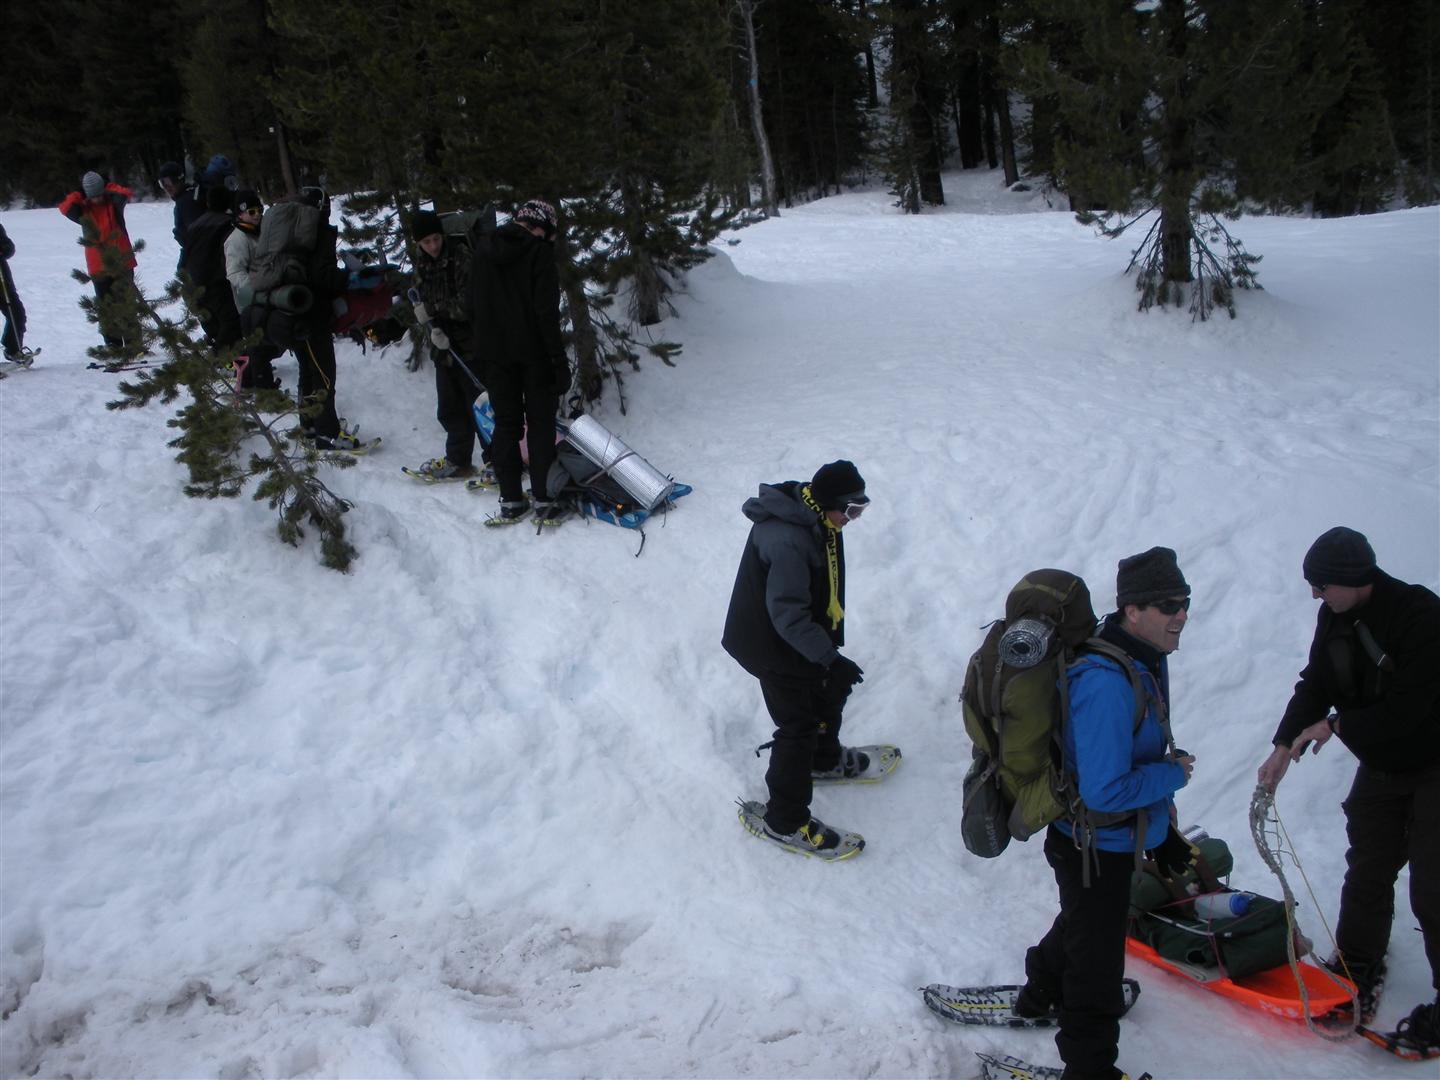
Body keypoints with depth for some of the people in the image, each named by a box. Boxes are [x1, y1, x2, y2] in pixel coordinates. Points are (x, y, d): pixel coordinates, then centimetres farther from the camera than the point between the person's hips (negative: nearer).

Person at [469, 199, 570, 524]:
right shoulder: (538, 252, -13)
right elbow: (547, 313, -17)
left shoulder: (484, 249, 6)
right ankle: (544, 500, 6)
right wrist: (559, 361, -13)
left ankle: (511, 501, 10)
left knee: (505, 424, 11)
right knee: (541, 425, 6)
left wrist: (481, 352, 15)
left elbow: (474, 306, 10)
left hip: (493, 352, 5)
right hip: (533, 352, -4)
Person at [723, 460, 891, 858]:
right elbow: (788, 616, -33)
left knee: (830, 688, 27)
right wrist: (829, 657, -28)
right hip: (776, 647, -9)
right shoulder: (787, 541, -36)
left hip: (803, 634, 9)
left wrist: (830, 648, 20)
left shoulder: (813, 518, -4)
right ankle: (784, 822, 18)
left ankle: (825, 758, 54)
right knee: (798, 728, 2)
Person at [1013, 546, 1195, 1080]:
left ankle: (1041, 996, 59)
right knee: (1097, 961, 9)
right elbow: (1104, 791, -35)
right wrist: (1173, 775, -20)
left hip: (1113, 839, 10)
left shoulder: (1146, 658, -2)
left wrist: (1162, 832, 15)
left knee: (1082, 924, 33)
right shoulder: (1106, 683, -35)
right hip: (1096, 848, -10)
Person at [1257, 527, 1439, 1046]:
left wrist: (1338, 725, -20)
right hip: (1379, 766, 7)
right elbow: (1315, 685, -1)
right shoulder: (1335, 616, -5)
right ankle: (1358, 968, 32)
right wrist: (1284, 745, -11)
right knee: (1367, 871, 15)